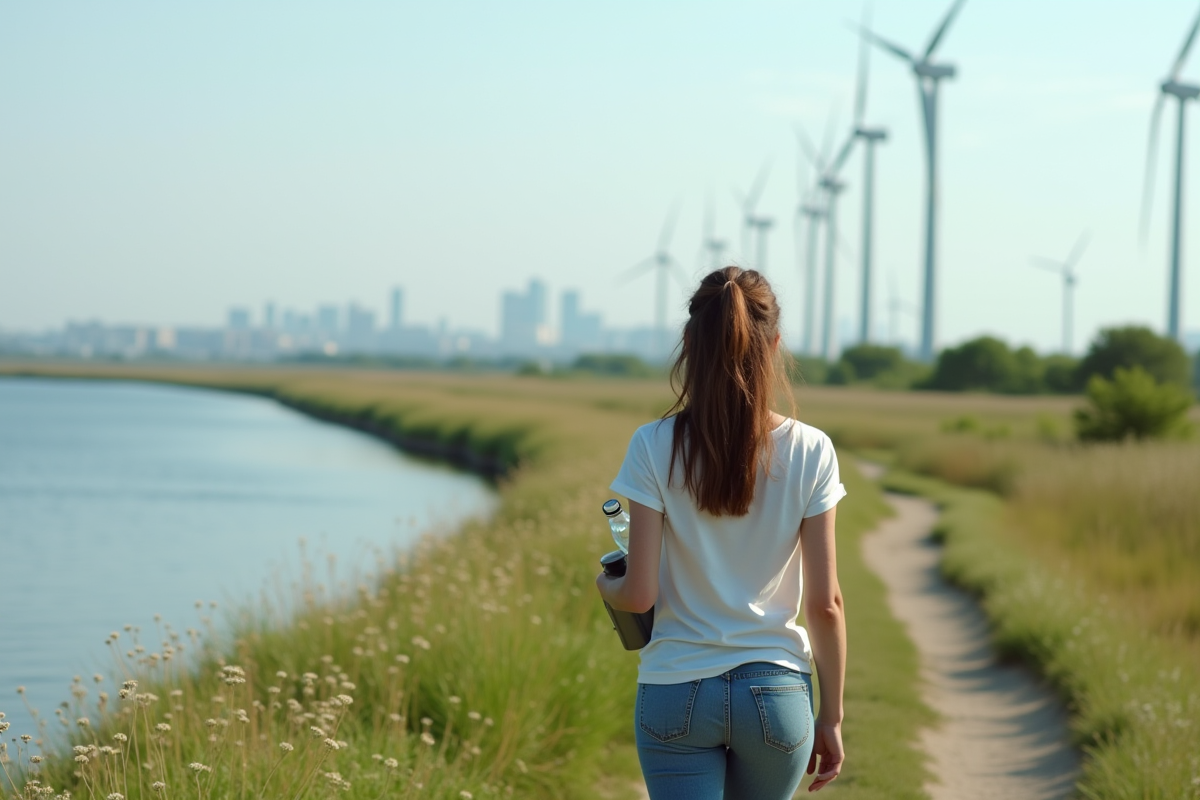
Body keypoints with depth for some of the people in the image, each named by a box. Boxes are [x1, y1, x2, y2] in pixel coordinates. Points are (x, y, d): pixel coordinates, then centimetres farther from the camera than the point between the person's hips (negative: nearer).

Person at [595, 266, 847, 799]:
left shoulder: (655, 447, -9)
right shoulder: (809, 452, -6)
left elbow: (639, 594, -10)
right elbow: (825, 603, -3)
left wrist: (606, 585, 14)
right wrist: (831, 718, 6)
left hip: (675, 694, -1)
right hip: (777, 693, 1)